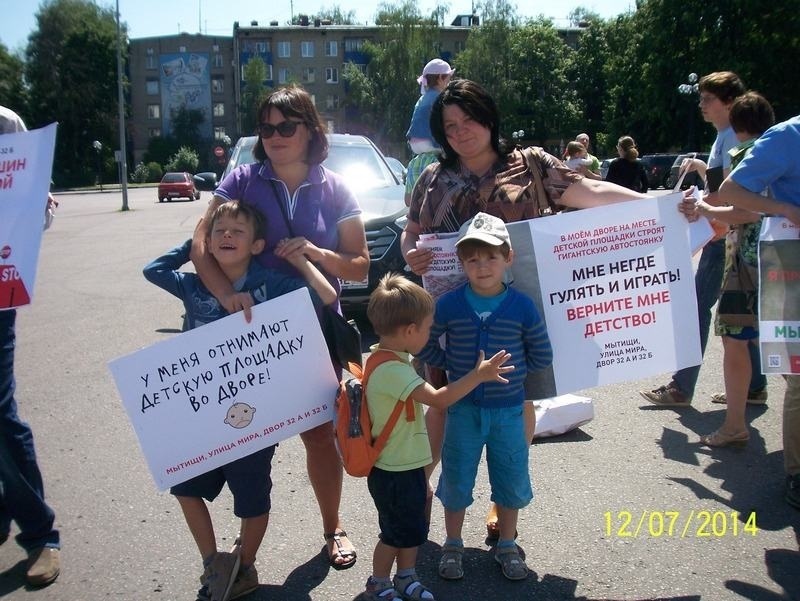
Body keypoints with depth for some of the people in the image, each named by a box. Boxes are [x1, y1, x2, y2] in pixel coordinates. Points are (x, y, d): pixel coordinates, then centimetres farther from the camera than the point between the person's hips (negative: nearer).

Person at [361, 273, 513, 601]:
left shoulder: (386, 356, 3)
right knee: (396, 533, 10)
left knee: (413, 529, 21)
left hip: (407, 466, 9)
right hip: (394, 472, -9)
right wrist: (479, 375, -29)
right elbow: (439, 398, -34)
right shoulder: (392, 370, -30)